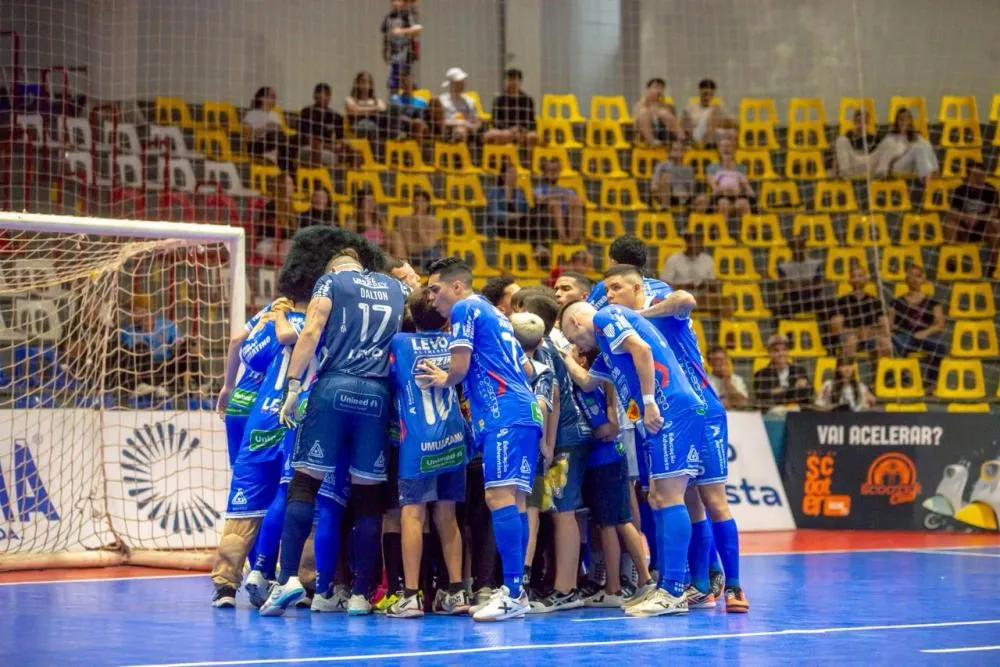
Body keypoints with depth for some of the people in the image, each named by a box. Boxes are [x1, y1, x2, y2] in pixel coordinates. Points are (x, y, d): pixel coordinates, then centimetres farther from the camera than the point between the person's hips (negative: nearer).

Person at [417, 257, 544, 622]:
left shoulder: (466, 308, 0)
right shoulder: (494, 314, 26)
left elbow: (460, 366, -9)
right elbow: (525, 367, 27)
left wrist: (444, 380, 15)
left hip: (504, 415, -10)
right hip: (524, 411, 10)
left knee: (499, 496, -16)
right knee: (513, 500, 8)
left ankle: (513, 592, -23)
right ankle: (514, 592, 8)